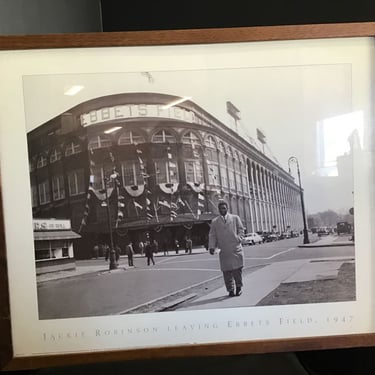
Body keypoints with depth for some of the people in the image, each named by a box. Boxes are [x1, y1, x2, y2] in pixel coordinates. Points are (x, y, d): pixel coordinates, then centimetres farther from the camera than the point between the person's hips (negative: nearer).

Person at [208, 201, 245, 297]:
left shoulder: (235, 218, 12)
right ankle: (230, 290, 14)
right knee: (226, 271, 0)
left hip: (236, 248, -1)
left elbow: (241, 229, 12)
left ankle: (239, 287, 19)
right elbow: (212, 235, 7)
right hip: (224, 250, 1)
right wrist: (212, 247, -7)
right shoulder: (214, 222, 12)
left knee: (237, 269, -3)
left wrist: (239, 238, -6)